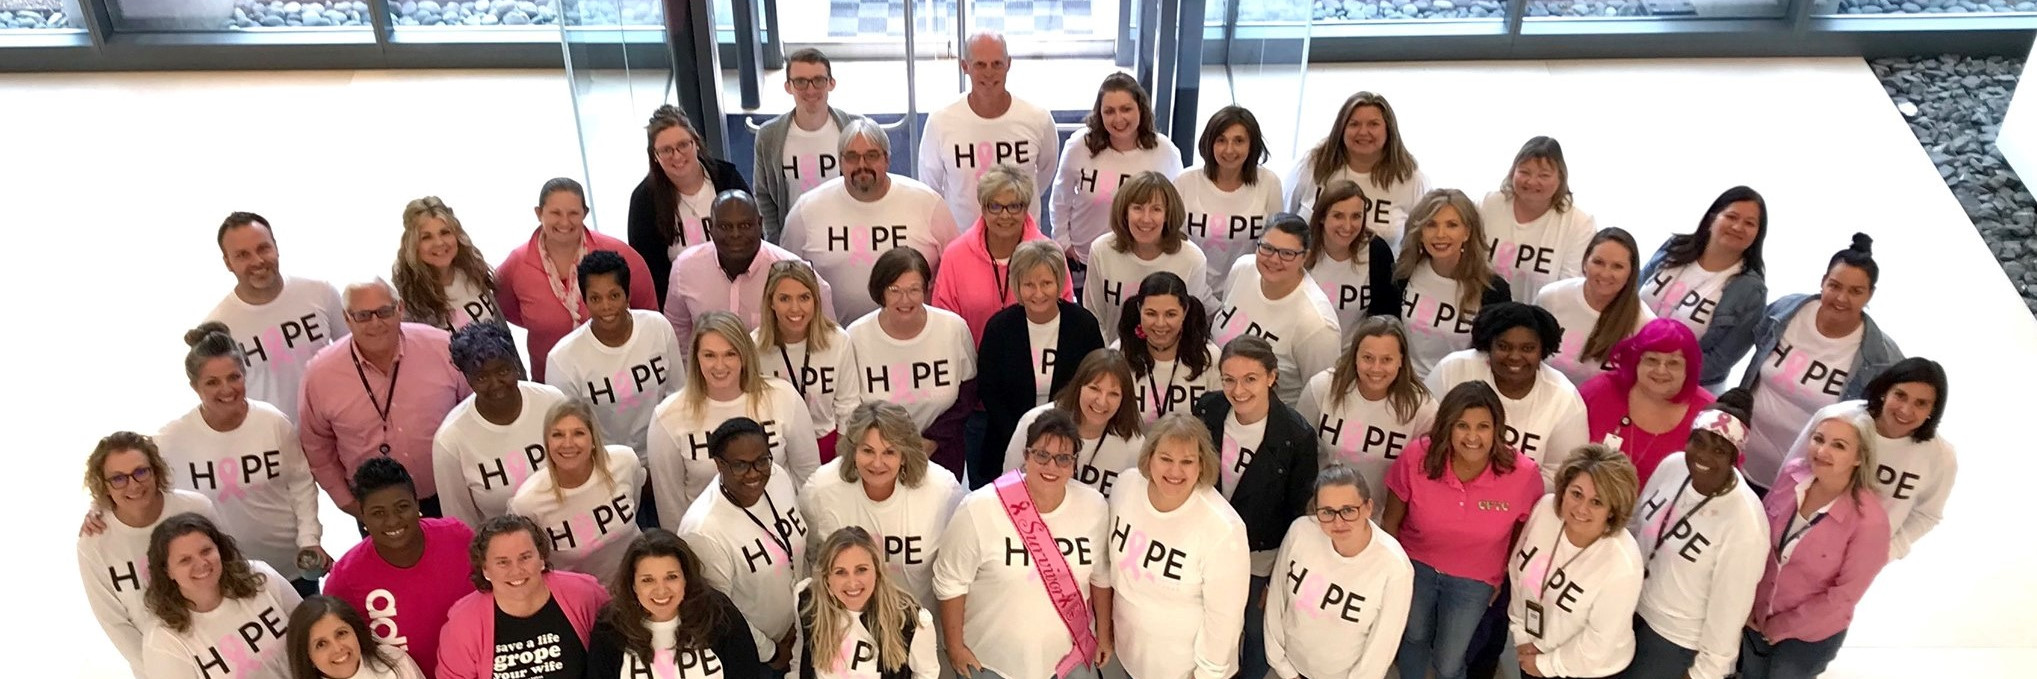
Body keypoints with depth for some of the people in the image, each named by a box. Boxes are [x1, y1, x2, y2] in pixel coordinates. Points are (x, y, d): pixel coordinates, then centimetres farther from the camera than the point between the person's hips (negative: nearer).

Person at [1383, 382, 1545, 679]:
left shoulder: (1523, 473, -27)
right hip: (1415, 566, 1)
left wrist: (1507, 575, 5)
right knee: (1415, 638, 27)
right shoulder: (1417, 457, -27)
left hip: (1474, 581, -1)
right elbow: (1391, 522, -10)